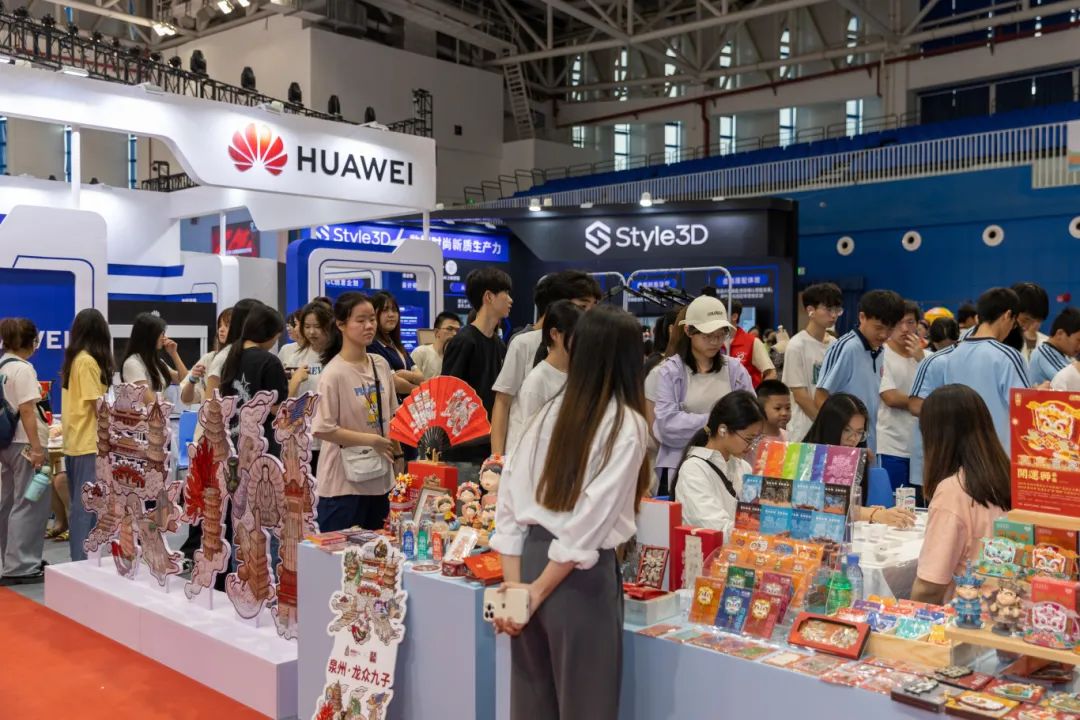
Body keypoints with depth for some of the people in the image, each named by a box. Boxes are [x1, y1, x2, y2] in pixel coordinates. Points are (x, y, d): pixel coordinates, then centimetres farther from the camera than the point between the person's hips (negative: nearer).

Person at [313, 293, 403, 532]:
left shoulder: (381, 365, 5)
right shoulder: (334, 373, -15)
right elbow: (322, 430, -18)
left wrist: (397, 455, 12)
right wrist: (371, 440, -17)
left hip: (380, 479, 7)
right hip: (344, 485, -6)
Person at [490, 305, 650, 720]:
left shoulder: (551, 411, 5)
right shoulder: (628, 424, -10)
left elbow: (508, 499, 3)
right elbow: (591, 520, -16)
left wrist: (514, 584, 3)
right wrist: (537, 590, -9)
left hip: (530, 557, 6)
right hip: (580, 576, -5)